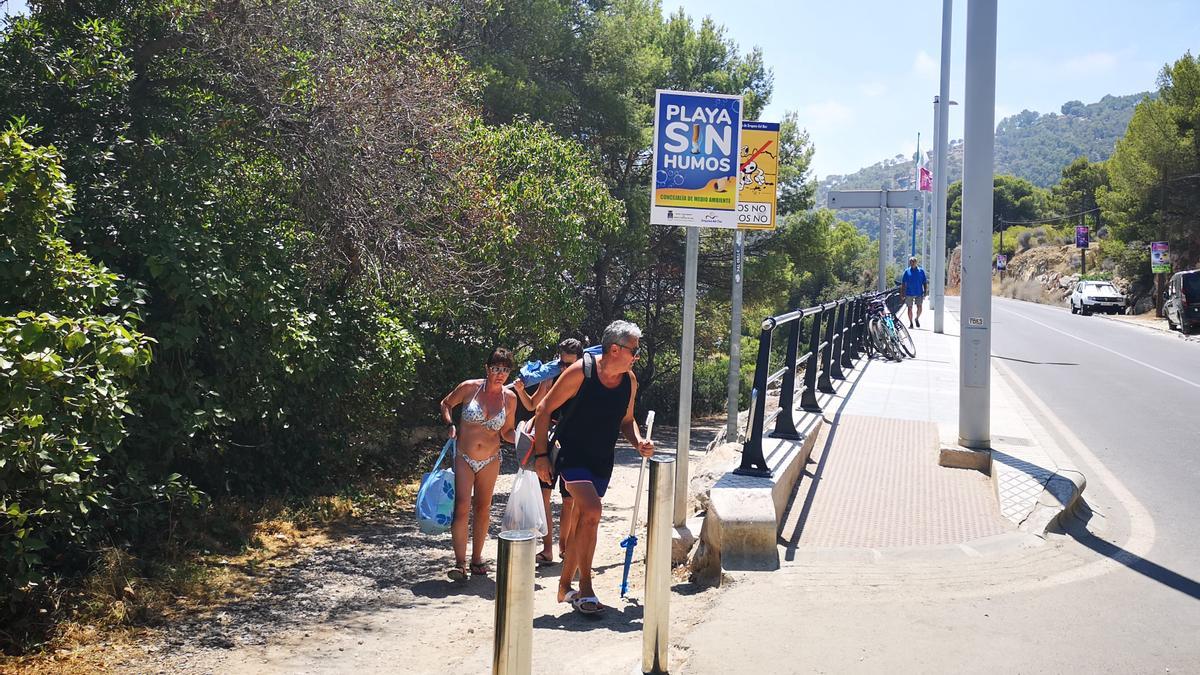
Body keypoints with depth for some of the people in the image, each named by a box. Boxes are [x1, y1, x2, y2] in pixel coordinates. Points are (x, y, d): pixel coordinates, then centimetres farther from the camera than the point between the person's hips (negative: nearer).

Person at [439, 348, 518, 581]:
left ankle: (477, 557, 26)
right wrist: (451, 426, -8)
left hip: (490, 460, 3)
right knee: (462, 507, -13)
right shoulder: (469, 388, -10)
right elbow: (445, 404, 7)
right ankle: (460, 563, -13)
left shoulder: (509, 398, -2)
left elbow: (507, 432, 6)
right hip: (463, 457, -3)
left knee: (483, 509, 12)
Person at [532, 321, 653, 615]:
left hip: (603, 460, 6)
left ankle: (565, 587, 27)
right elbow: (544, 409, -10)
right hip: (572, 455, -6)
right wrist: (541, 455, -13)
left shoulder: (629, 380, 1)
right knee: (591, 510, -24)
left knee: (580, 522, 12)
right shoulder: (580, 372, -16)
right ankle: (585, 589, -15)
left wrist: (639, 443, -5)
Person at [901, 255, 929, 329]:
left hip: (919, 293, 0)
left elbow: (925, 283, 6)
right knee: (910, 308, 4)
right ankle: (911, 323, 15)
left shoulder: (921, 271, 4)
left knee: (920, 307, -7)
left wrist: (925, 292, -1)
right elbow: (903, 283, 4)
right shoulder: (907, 271, 2)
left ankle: (917, 319, 20)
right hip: (909, 293, 0)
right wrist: (902, 293, 0)